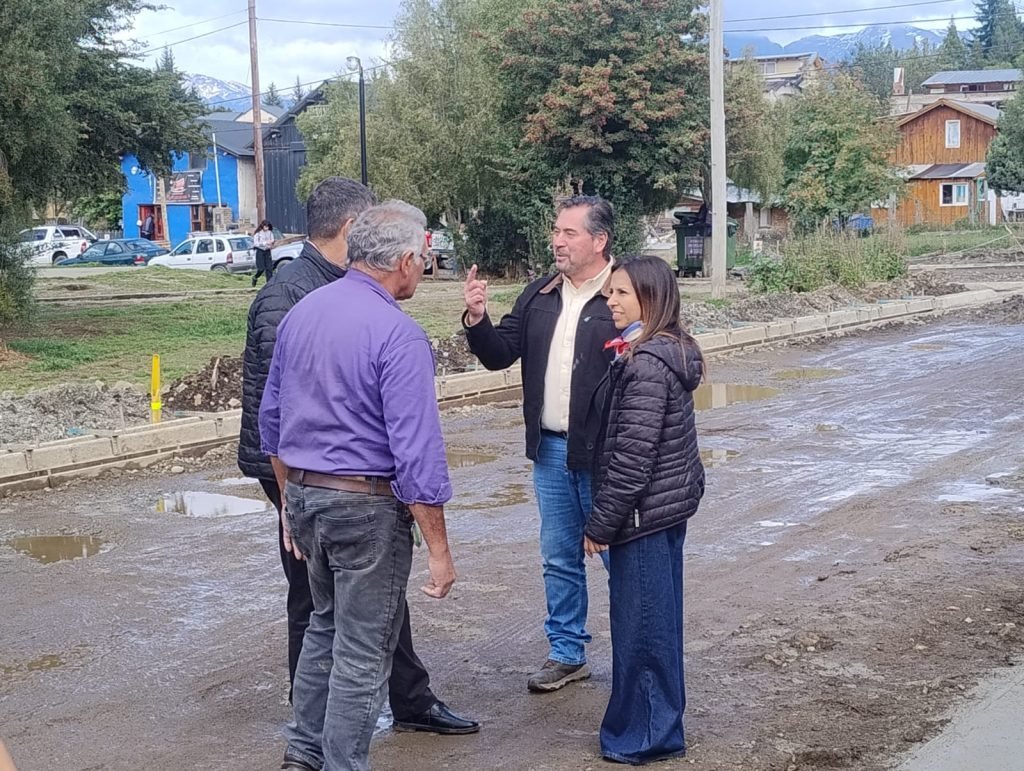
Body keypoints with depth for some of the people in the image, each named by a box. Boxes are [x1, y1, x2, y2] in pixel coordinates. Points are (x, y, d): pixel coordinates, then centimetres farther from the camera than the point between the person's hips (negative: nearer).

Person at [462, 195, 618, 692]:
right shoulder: (539, 296, 9)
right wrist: (477, 320, -11)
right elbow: (499, 355, 8)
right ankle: (567, 653, 29)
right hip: (550, 450, 7)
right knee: (559, 558, 15)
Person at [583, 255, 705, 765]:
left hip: (643, 511, -10)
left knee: (639, 624, 1)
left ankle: (643, 736, 12)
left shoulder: (645, 365, -21)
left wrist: (601, 523, -16)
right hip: (670, 505, 10)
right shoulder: (670, 352, 9)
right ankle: (661, 725, 29)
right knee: (659, 620, 17)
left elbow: (632, 456, -23)